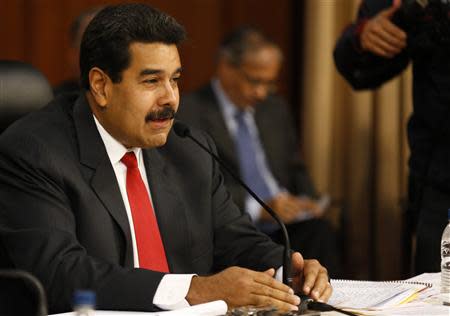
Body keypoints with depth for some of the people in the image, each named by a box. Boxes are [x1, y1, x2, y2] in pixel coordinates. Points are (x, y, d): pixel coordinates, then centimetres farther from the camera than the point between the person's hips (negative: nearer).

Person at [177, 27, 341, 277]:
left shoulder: (276, 108, 21)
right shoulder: (190, 111, -1)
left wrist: (307, 202, 5)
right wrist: (257, 209, -19)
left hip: (284, 224, 6)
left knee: (321, 232, -28)